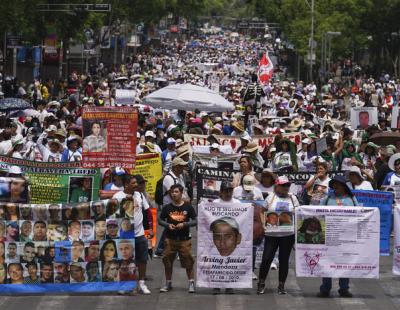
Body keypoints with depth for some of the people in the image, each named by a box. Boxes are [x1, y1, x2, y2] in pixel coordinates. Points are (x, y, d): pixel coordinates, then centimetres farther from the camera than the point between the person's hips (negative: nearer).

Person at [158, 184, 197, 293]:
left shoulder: (188, 207, -1)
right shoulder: (167, 208, 4)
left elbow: (195, 221, 1)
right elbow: (160, 220, 10)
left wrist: (184, 224, -14)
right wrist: (167, 225, -9)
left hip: (184, 239, -2)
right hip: (170, 238, 2)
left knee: (188, 261, -3)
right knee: (167, 261, 5)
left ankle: (191, 283, 9)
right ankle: (168, 283, 19)